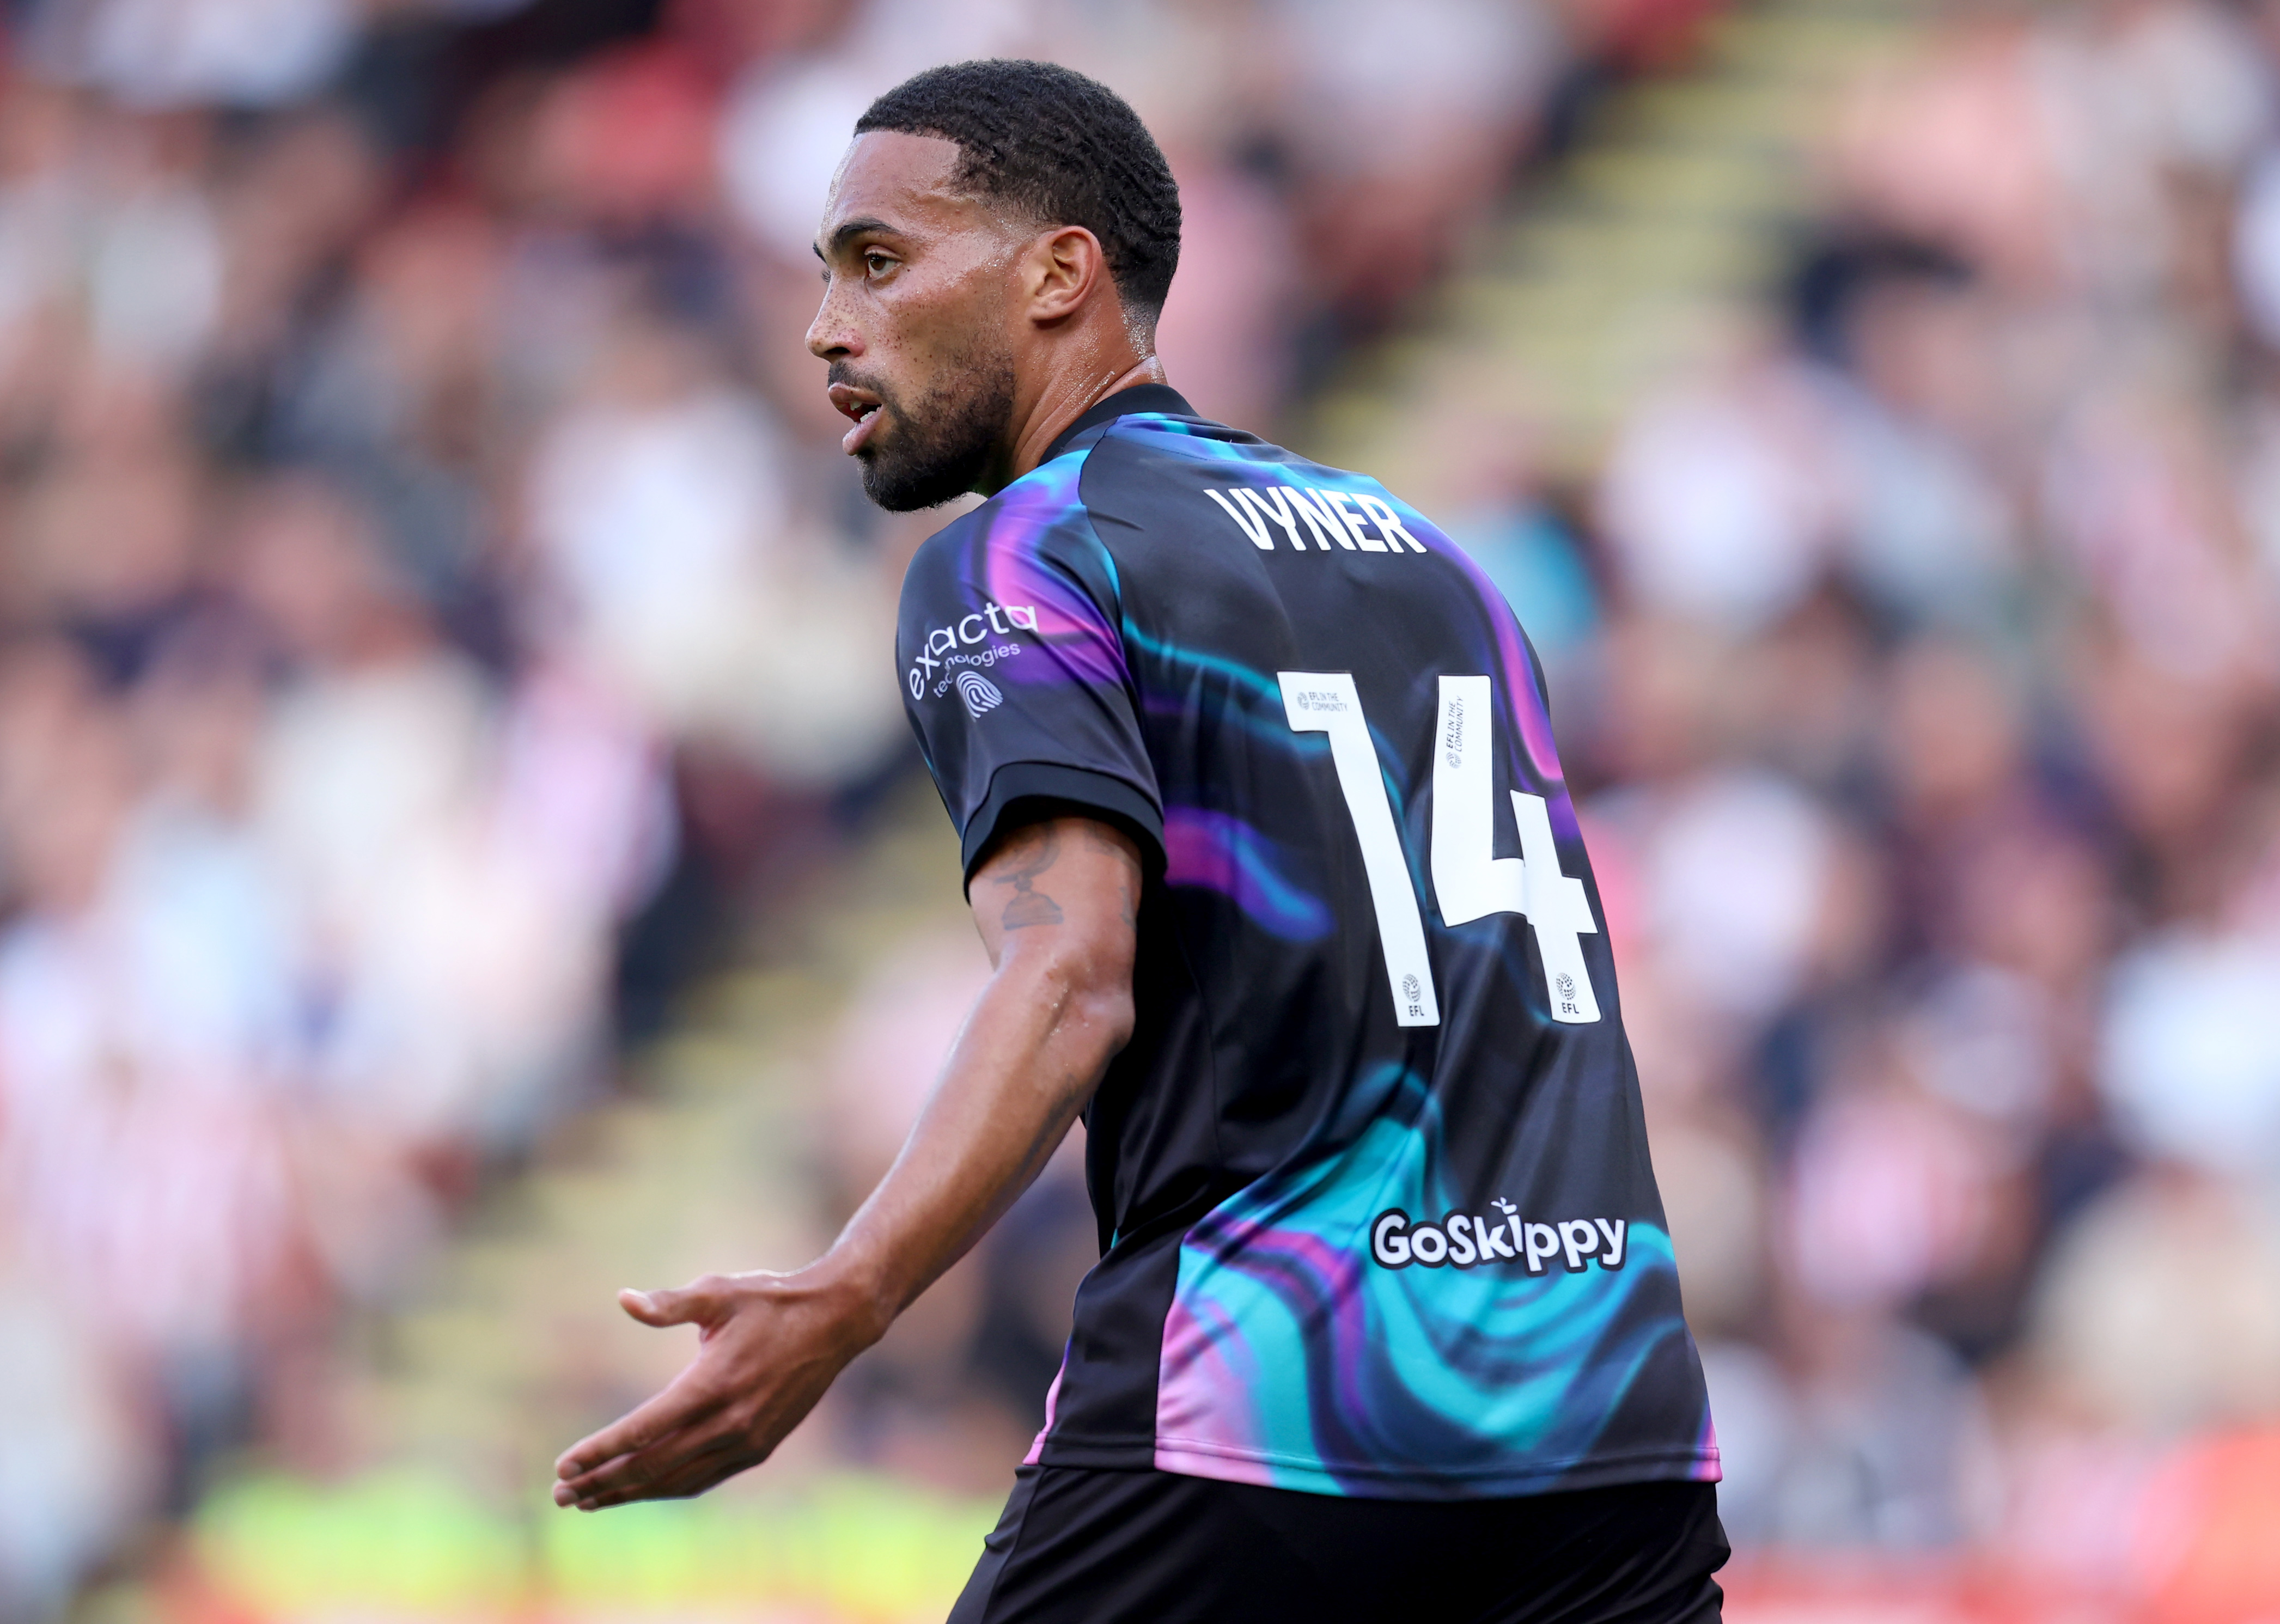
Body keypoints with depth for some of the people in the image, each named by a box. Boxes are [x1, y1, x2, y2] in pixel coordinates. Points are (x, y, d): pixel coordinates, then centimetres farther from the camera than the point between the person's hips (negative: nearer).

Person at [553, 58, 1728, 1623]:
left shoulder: (1019, 557, -1)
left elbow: (1073, 976, -18)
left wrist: (840, 1308, -30)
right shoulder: (1425, 551, 21)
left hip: (1260, 1416, -6)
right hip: (1613, 1408, 6)